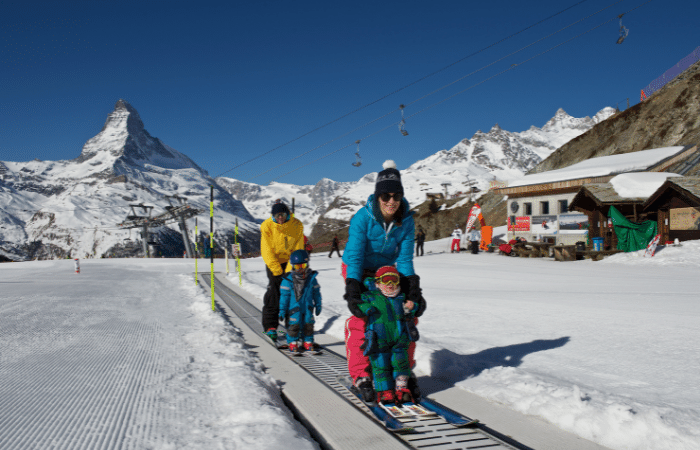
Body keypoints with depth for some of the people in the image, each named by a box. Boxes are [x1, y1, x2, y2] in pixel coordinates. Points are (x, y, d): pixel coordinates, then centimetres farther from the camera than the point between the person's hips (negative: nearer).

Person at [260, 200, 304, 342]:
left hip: (291, 262, 2)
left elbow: (298, 249, -9)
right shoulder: (267, 226, -14)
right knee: (274, 293, -9)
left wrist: (290, 270, -15)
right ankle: (270, 326, -2)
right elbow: (267, 250, -11)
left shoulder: (297, 225, -11)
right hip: (274, 262, -1)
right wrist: (277, 270, -16)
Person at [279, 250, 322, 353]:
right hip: (293, 308, -3)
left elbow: (316, 292, 11)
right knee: (294, 324, -3)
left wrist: (318, 305, 14)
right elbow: (284, 295, -5)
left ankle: (308, 341, 24)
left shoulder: (311, 278, 1)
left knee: (308, 324, 6)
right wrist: (282, 310, -6)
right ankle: (292, 342, 14)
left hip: (307, 307, 3)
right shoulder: (288, 279, -8)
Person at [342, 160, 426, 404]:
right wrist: (352, 290, -38)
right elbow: (354, 256, -29)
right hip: (358, 271, -4)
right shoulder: (362, 217, -26)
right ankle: (361, 375, -5)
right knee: (361, 317, -19)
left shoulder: (406, 220, -15)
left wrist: (412, 288, -24)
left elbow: (405, 258, -12)